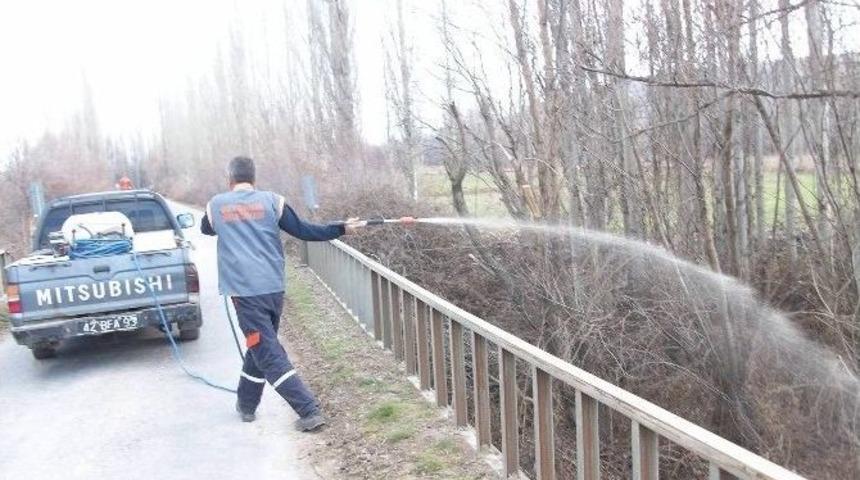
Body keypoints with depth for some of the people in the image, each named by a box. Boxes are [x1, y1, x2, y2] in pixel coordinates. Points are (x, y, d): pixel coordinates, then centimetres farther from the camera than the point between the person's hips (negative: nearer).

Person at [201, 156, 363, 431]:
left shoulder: (216, 204, 7)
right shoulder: (271, 201, 4)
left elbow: (206, 229, 28)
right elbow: (303, 231, 3)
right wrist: (342, 228, 12)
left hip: (245, 290, -3)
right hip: (273, 289, 3)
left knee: (269, 355, -2)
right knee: (261, 346, 22)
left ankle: (310, 412, -9)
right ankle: (246, 405, 35)